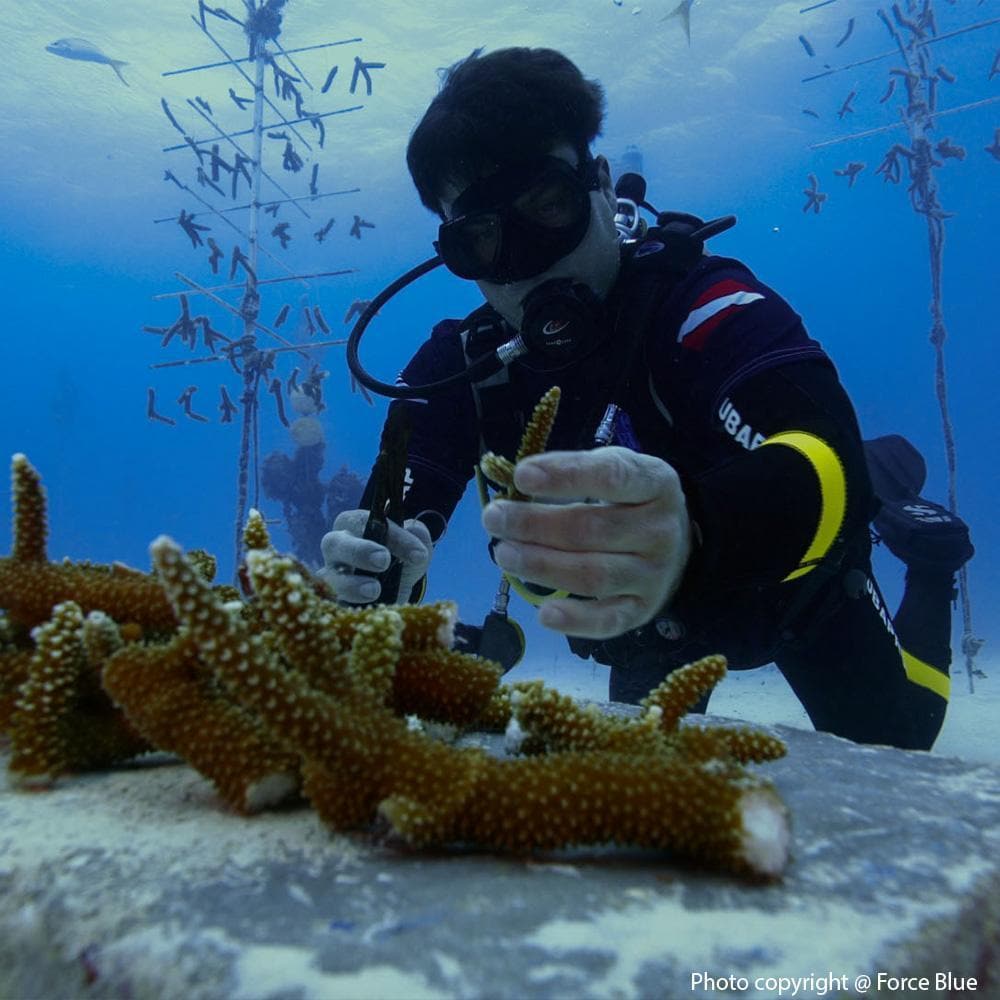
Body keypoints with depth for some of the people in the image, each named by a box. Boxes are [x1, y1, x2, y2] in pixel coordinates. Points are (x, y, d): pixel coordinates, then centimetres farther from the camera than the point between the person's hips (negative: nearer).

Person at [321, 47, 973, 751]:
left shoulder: (698, 303, -35)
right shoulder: (457, 364, -20)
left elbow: (824, 459, -50)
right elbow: (402, 505, -23)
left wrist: (693, 536, -72)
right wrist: (374, 567, -47)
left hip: (793, 585, -4)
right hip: (652, 612, 5)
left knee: (892, 745, 18)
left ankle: (923, 545, 39)